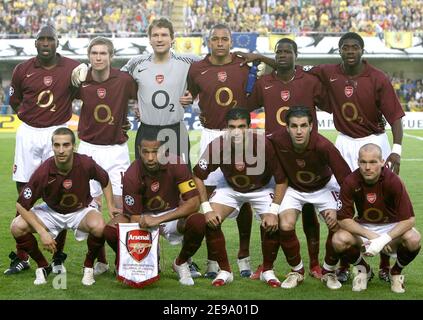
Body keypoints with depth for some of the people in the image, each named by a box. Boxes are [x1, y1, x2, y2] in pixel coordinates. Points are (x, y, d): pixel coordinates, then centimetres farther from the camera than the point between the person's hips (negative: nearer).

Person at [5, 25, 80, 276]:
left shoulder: (72, 69, -2)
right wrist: (30, 116, 3)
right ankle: (22, 257, 14)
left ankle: (58, 258, 10)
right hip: (28, 134, 2)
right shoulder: (23, 70, 3)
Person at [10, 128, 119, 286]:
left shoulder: (86, 164, -24)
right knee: (17, 227, -23)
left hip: (80, 211, -1)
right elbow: (21, 205, -18)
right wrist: (42, 232, -23)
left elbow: (105, 180, 1)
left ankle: (88, 266, -3)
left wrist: (111, 206, -5)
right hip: (51, 212, 1)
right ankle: (43, 267, 3)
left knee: (99, 226, -35)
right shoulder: (43, 172, -27)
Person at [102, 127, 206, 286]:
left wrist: (158, 220, -36)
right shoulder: (132, 175, -24)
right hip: (144, 217, 0)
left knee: (198, 222, -32)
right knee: (111, 229, -27)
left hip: (173, 215, 0)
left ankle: (181, 263, -1)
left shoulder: (176, 164, -23)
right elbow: (134, 218, -21)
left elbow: (194, 203, -26)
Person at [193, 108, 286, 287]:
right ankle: (224, 271, 1)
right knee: (210, 222, -17)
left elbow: (281, 180, -19)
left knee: (273, 225, -22)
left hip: (261, 189, -1)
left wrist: (274, 212, -25)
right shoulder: (217, 146, -28)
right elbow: (198, 176, -14)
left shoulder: (264, 145, -32)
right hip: (230, 188, 2)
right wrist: (206, 208, -20)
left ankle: (267, 271, 4)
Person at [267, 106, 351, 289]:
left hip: (323, 187, -1)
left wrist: (339, 210, -28)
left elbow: (346, 180, -27)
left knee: (337, 225, -19)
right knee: (285, 226, -21)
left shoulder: (323, 146, -35)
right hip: (294, 188, 1)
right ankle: (296, 271, 5)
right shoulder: (277, 141, -30)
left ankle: (329, 272, 8)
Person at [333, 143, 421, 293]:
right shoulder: (350, 182, -20)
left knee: (413, 239, -32)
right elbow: (343, 219, -17)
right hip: (363, 227, 1)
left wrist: (383, 240, -35)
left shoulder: (393, 181, -24)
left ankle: (396, 272, 3)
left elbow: (409, 219, -24)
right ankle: (363, 270, 5)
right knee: (339, 240, -28)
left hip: (392, 226, -1)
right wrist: (371, 235, -30)